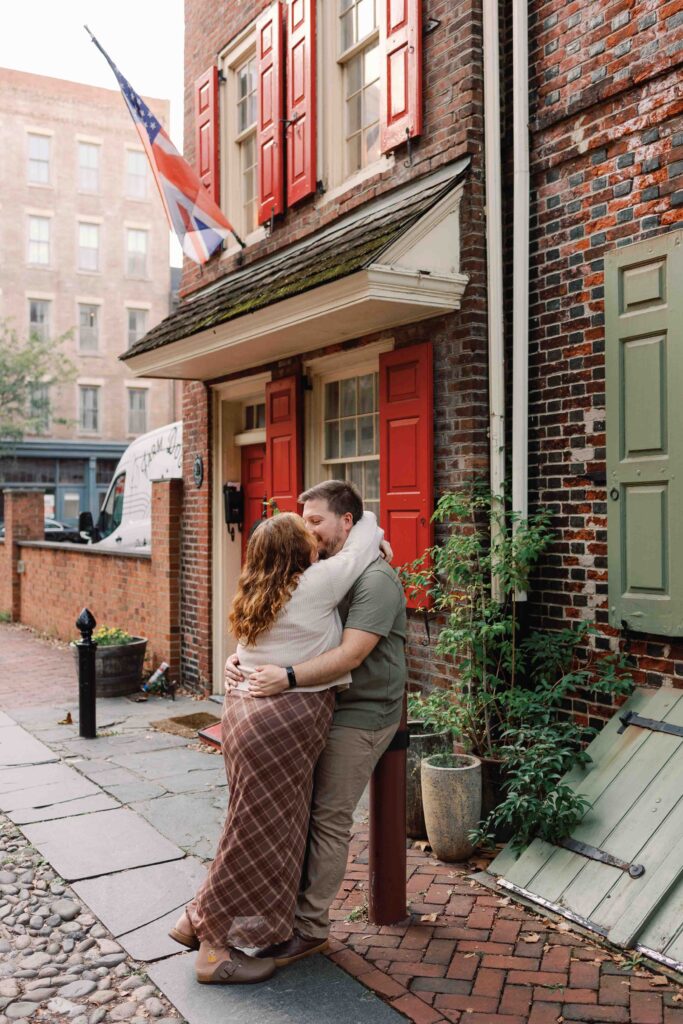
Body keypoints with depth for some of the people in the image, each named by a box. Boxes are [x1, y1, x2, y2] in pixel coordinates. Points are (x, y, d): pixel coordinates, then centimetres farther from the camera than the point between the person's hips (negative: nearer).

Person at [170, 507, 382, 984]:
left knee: (253, 830, 20)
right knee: (262, 837, 2)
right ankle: (216, 950, 12)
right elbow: (367, 542, -1)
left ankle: (199, 921, 30)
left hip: (246, 708, 9)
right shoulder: (315, 584, -13)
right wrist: (371, 529, 18)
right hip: (281, 722, -9)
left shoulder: (259, 595, 11)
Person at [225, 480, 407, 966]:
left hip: (360, 715, -8)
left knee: (328, 818, -3)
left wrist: (288, 678, -34)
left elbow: (351, 655, -26)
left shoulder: (376, 579, -16)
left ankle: (310, 927, 9)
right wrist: (241, 656, -4)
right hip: (319, 707, 8)